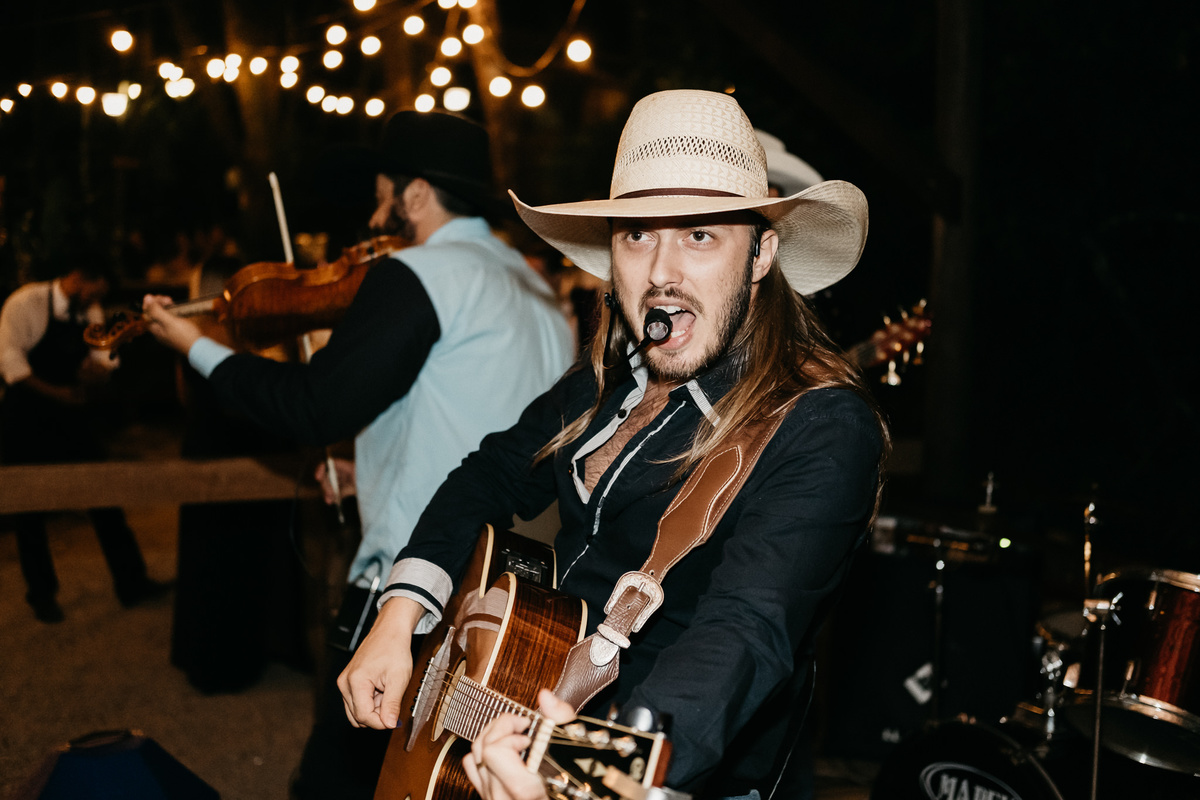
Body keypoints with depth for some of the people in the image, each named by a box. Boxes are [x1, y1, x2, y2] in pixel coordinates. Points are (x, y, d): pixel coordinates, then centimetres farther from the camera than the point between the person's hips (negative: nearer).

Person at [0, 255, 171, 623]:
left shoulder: (91, 313, 3)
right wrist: (55, 392, -24)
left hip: (71, 413, 5)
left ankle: (131, 582, 8)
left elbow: (103, 358, 6)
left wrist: (97, 370, -19)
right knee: (30, 506, 5)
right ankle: (42, 594, 19)